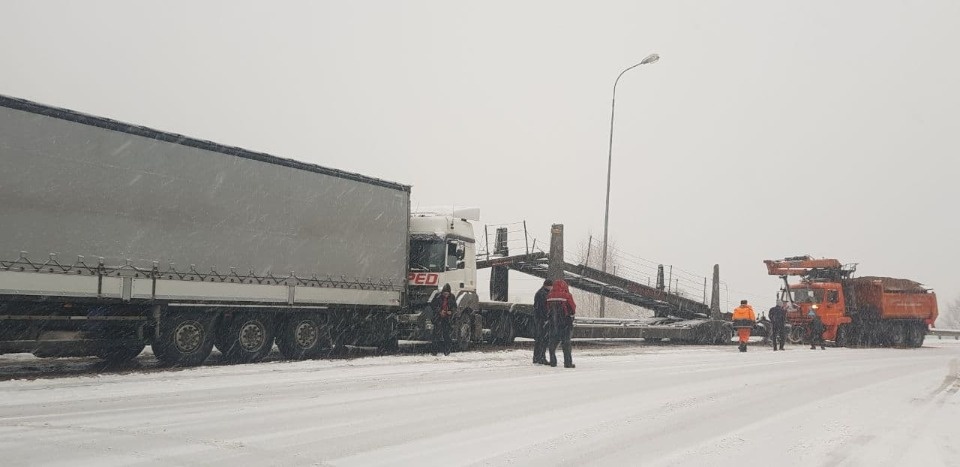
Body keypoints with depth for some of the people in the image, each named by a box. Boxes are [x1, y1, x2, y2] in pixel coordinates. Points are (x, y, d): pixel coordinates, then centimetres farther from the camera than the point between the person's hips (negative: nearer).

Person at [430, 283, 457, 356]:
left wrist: (451, 311, -11)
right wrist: (439, 311, -11)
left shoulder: (452, 297, 2)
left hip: (447, 319, 2)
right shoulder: (437, 296, -4)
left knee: (446, 334, 3)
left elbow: (455, 307, 11)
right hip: (438, 318, -2)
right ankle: (434, 350, -2)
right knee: (436, 333, -7)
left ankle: (447, 351, 10)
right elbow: (432, 305, 1)